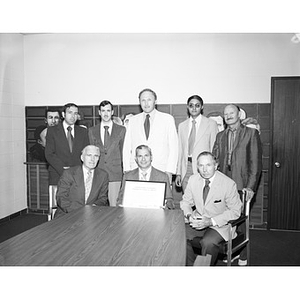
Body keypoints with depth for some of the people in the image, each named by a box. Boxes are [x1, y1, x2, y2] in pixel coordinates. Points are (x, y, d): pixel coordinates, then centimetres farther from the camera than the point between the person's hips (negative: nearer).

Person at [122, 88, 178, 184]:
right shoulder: (132, 120, 12)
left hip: (160, 170, -1)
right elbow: (127, 147, 11)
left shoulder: (167, 119, 5)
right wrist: (127, 170, 2)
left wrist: (169, 172, -7)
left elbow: (173, 147, 2)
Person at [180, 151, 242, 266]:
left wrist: (211, 221, -22)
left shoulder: (229, 184, -16)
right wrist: (189, 215, -15)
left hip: (219, 226, -4)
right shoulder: (193, 179, -3)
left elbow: (235, 211, -11)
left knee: (208, 242, -32)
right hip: (198, 221, 5)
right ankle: (190, 266, 2)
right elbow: (186, 202, 9)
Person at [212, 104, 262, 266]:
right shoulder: (220, 136, 16)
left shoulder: (251, 133, 2)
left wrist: (250, 186, -9)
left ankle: (242, 255, 16)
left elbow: (256, 162, -3)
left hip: (241, 185, -3)